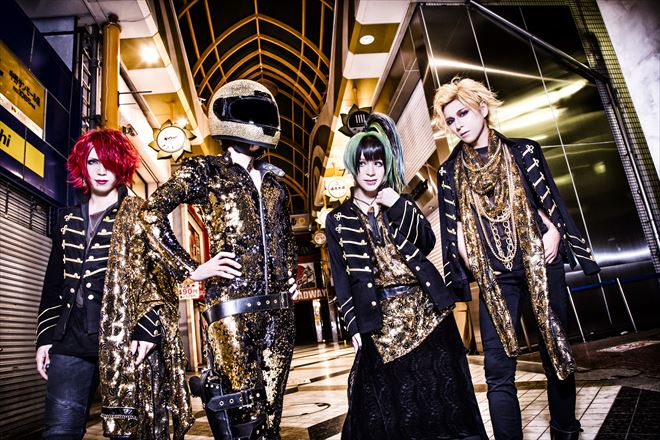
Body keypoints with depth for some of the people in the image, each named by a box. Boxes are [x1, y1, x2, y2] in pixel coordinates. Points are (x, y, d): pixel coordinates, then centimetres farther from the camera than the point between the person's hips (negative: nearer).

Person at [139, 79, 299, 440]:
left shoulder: (274, 181, 17)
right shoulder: (206, 171, 2)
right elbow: (152, 212, -5)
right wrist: (190, 270, -8)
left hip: (279, 307, 5)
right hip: (233, 303, -5)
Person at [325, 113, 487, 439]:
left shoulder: (400, 202, 10)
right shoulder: (338, 220, 4)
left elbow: (428, 242, -4)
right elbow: (342, 279, 3)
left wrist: (399, 206, -14)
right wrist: (354, 326, -3)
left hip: (426, 309, 2)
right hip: (380, 320, -1)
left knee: (440, 393, 10)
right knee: (391, 403, 6)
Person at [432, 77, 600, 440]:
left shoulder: (523, 151, 6)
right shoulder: (450, 171, 8)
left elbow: (550, 201, 7)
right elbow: (454, 226, 10)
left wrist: (554, 233, -9)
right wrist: (465, 258, -1)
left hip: (541, 266, 0)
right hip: (494, 277, 0)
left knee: (557, 353, 12)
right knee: (498, 371, -3)